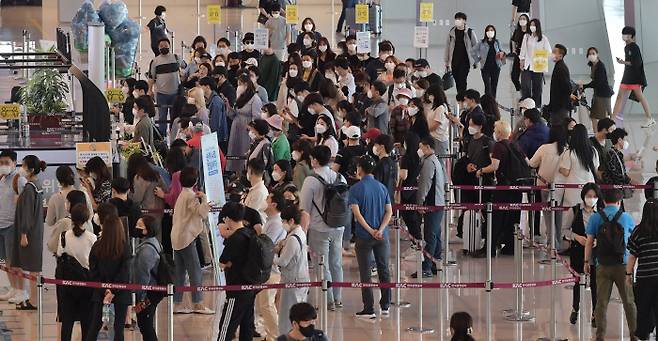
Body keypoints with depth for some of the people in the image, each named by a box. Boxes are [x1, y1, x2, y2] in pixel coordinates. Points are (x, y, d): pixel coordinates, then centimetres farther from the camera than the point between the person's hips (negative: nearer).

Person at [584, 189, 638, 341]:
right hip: (622, 265, 0)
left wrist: (587, 262, 6)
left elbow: (589, 242, -3)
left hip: (603, 265, 0)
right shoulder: (626, 217, 1)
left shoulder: (595, 218, -1)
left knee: (602, 302, 4)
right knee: (629, 301, 8)